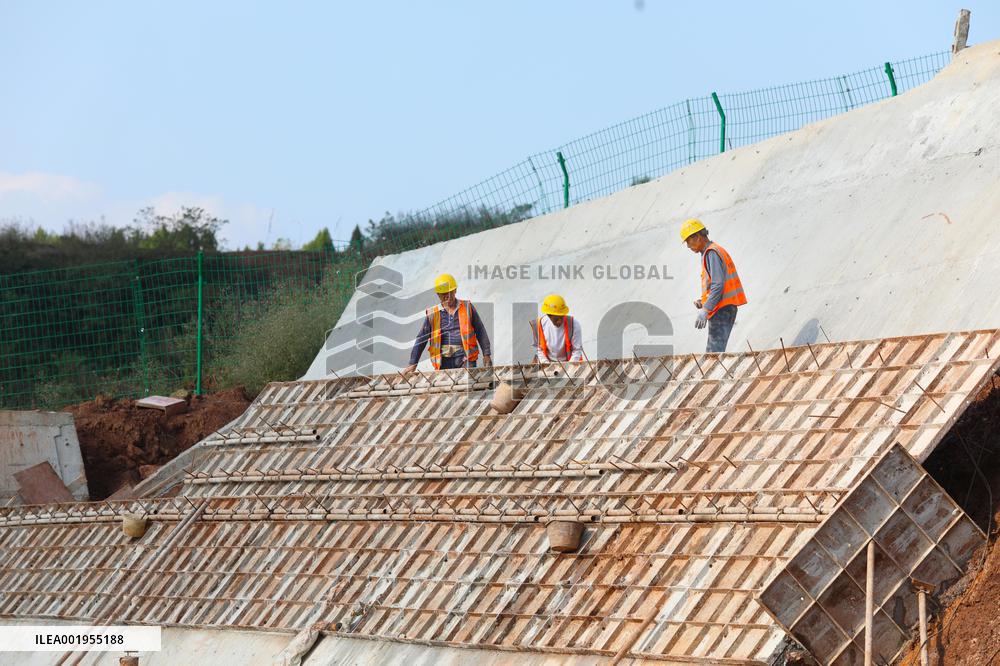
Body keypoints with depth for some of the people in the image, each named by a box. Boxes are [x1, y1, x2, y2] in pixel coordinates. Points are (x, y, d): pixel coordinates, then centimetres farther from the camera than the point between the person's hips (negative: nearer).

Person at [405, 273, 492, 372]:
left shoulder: (467, 307, 12)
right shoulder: (432, 314, 11)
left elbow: (480, 332, 15)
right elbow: (421, 339, 12)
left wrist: (486, 354, 9)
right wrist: (413, 363, 6)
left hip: (465, 357, -1)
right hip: (444, 360, 1)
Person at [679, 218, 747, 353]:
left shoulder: (711, 253, -11)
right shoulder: (716, 251, 20)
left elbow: (718, 285, -22)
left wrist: (705, 310, -24)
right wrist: (703, 302, 10)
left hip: (721, 310, -10)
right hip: (728, 307, 10)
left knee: (715, 352, -13)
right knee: (711, 353, 10)